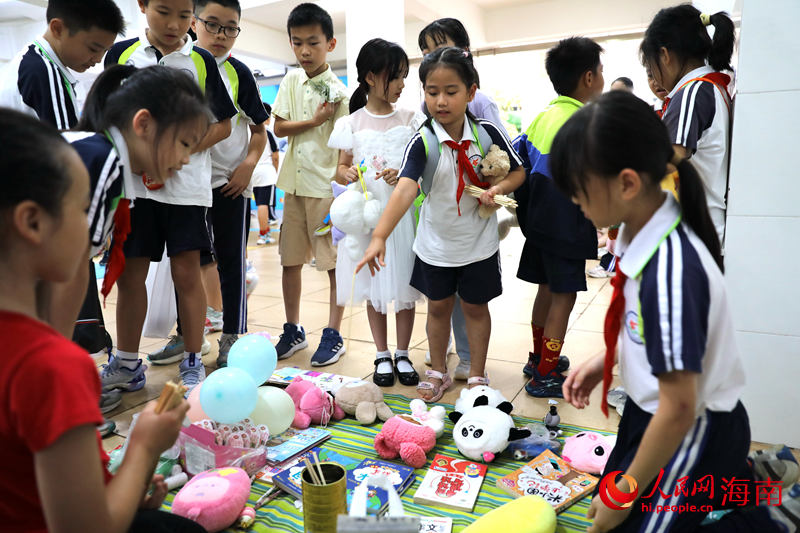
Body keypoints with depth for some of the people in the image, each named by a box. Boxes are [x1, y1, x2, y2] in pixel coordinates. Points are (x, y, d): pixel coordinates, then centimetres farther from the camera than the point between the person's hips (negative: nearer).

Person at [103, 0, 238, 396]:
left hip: (186, 182, -1)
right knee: (129, 273, 6)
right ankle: (127, 363, 22)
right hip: (132, 182, 2)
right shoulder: (120, 54, 7)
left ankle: (192, 363, 13)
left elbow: (223, 123, 5)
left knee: (186, 273, -1)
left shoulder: (201, 61, 4)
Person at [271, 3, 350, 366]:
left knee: (336, 262, 1)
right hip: (294, 185, 5)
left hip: (327, 186, -5)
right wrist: (314, 121, -12)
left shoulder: (337, 91, -5)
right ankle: (293, 330, 26)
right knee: (290, 260, 11)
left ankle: (333, 335, 15)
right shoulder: (292, 81, 9)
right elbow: (278, 127, 4)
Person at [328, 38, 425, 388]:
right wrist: (347, 174, -15)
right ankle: (382, 356, 23)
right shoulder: (352, 123, 3)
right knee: (375, 287, 8)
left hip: (403, 212, 1)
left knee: (405, 286, 6)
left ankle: (403, 354, 23)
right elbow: (342, 167, 8)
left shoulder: (410, 119, 5)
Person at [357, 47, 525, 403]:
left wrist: (498, 188, -19)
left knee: (475, 306, 13)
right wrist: (379, 236, -45)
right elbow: (405, 189, -32)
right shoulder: (423, 141, -17)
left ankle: (477, 375, 33)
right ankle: (438, 372, 36)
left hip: (479, 243, 0)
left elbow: (518, 171, 4)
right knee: (438, 307, 15)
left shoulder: (487, 133, -10)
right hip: (436, 243, 0)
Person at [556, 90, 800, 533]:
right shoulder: (645, 231, -8)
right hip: (653, 410, 8)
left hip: (690, 432, -8)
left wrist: (625, 494, -16)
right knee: (614, 488, 26)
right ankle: (745, 481, 31)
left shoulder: (669, 272, -34)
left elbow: (679, 408, -28)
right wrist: (603, 361, 3)